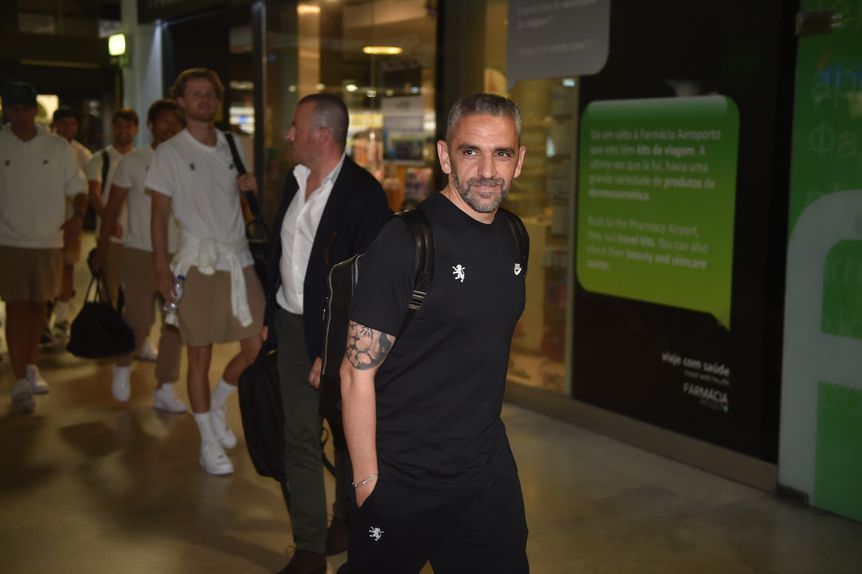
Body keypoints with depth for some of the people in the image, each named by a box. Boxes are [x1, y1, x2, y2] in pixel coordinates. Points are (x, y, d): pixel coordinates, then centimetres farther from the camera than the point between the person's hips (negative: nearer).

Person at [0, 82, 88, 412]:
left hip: (49, 240, 2)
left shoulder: (58, 146, 3)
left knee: (40, 306, 13)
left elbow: (77, 186, 8)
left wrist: (78, 216, -9)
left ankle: (31, 366, 31)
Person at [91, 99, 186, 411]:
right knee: (139, 321, -5)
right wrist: (102, 248, 1)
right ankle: (122, 365, 26)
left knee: (175, 324, 3)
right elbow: (113, 207, 1)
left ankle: (164, 389, 14)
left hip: (178, 254, 3)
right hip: (140, 253, -3)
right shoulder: (132, 162, -3)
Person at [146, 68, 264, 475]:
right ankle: (209, 443, 15)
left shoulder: (233, 147, 11)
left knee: (256, 349, 3)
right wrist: (162, 269, -9)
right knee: (200, 356, 2)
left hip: (239, 259, 4)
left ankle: (217, 406, 30)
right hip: (198, 263, -4)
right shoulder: (169, 153, -2)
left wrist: (251, 188, -3)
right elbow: (160, 215, -2)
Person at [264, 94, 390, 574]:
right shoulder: (295, 180, 5)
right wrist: (272, 317, 10)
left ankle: (348, 522, 36)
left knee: (350, 435, 14)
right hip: (293, 324, 6)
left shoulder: (364, 193, -17)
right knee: (299, 439, 6)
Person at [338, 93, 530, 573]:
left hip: (490, 467, 6)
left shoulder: (513, 239, 4)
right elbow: (358, 374, -17)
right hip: (406, 479, -6)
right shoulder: (406, 242, -18)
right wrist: (366, 482, -17)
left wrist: (487, 437, 16)